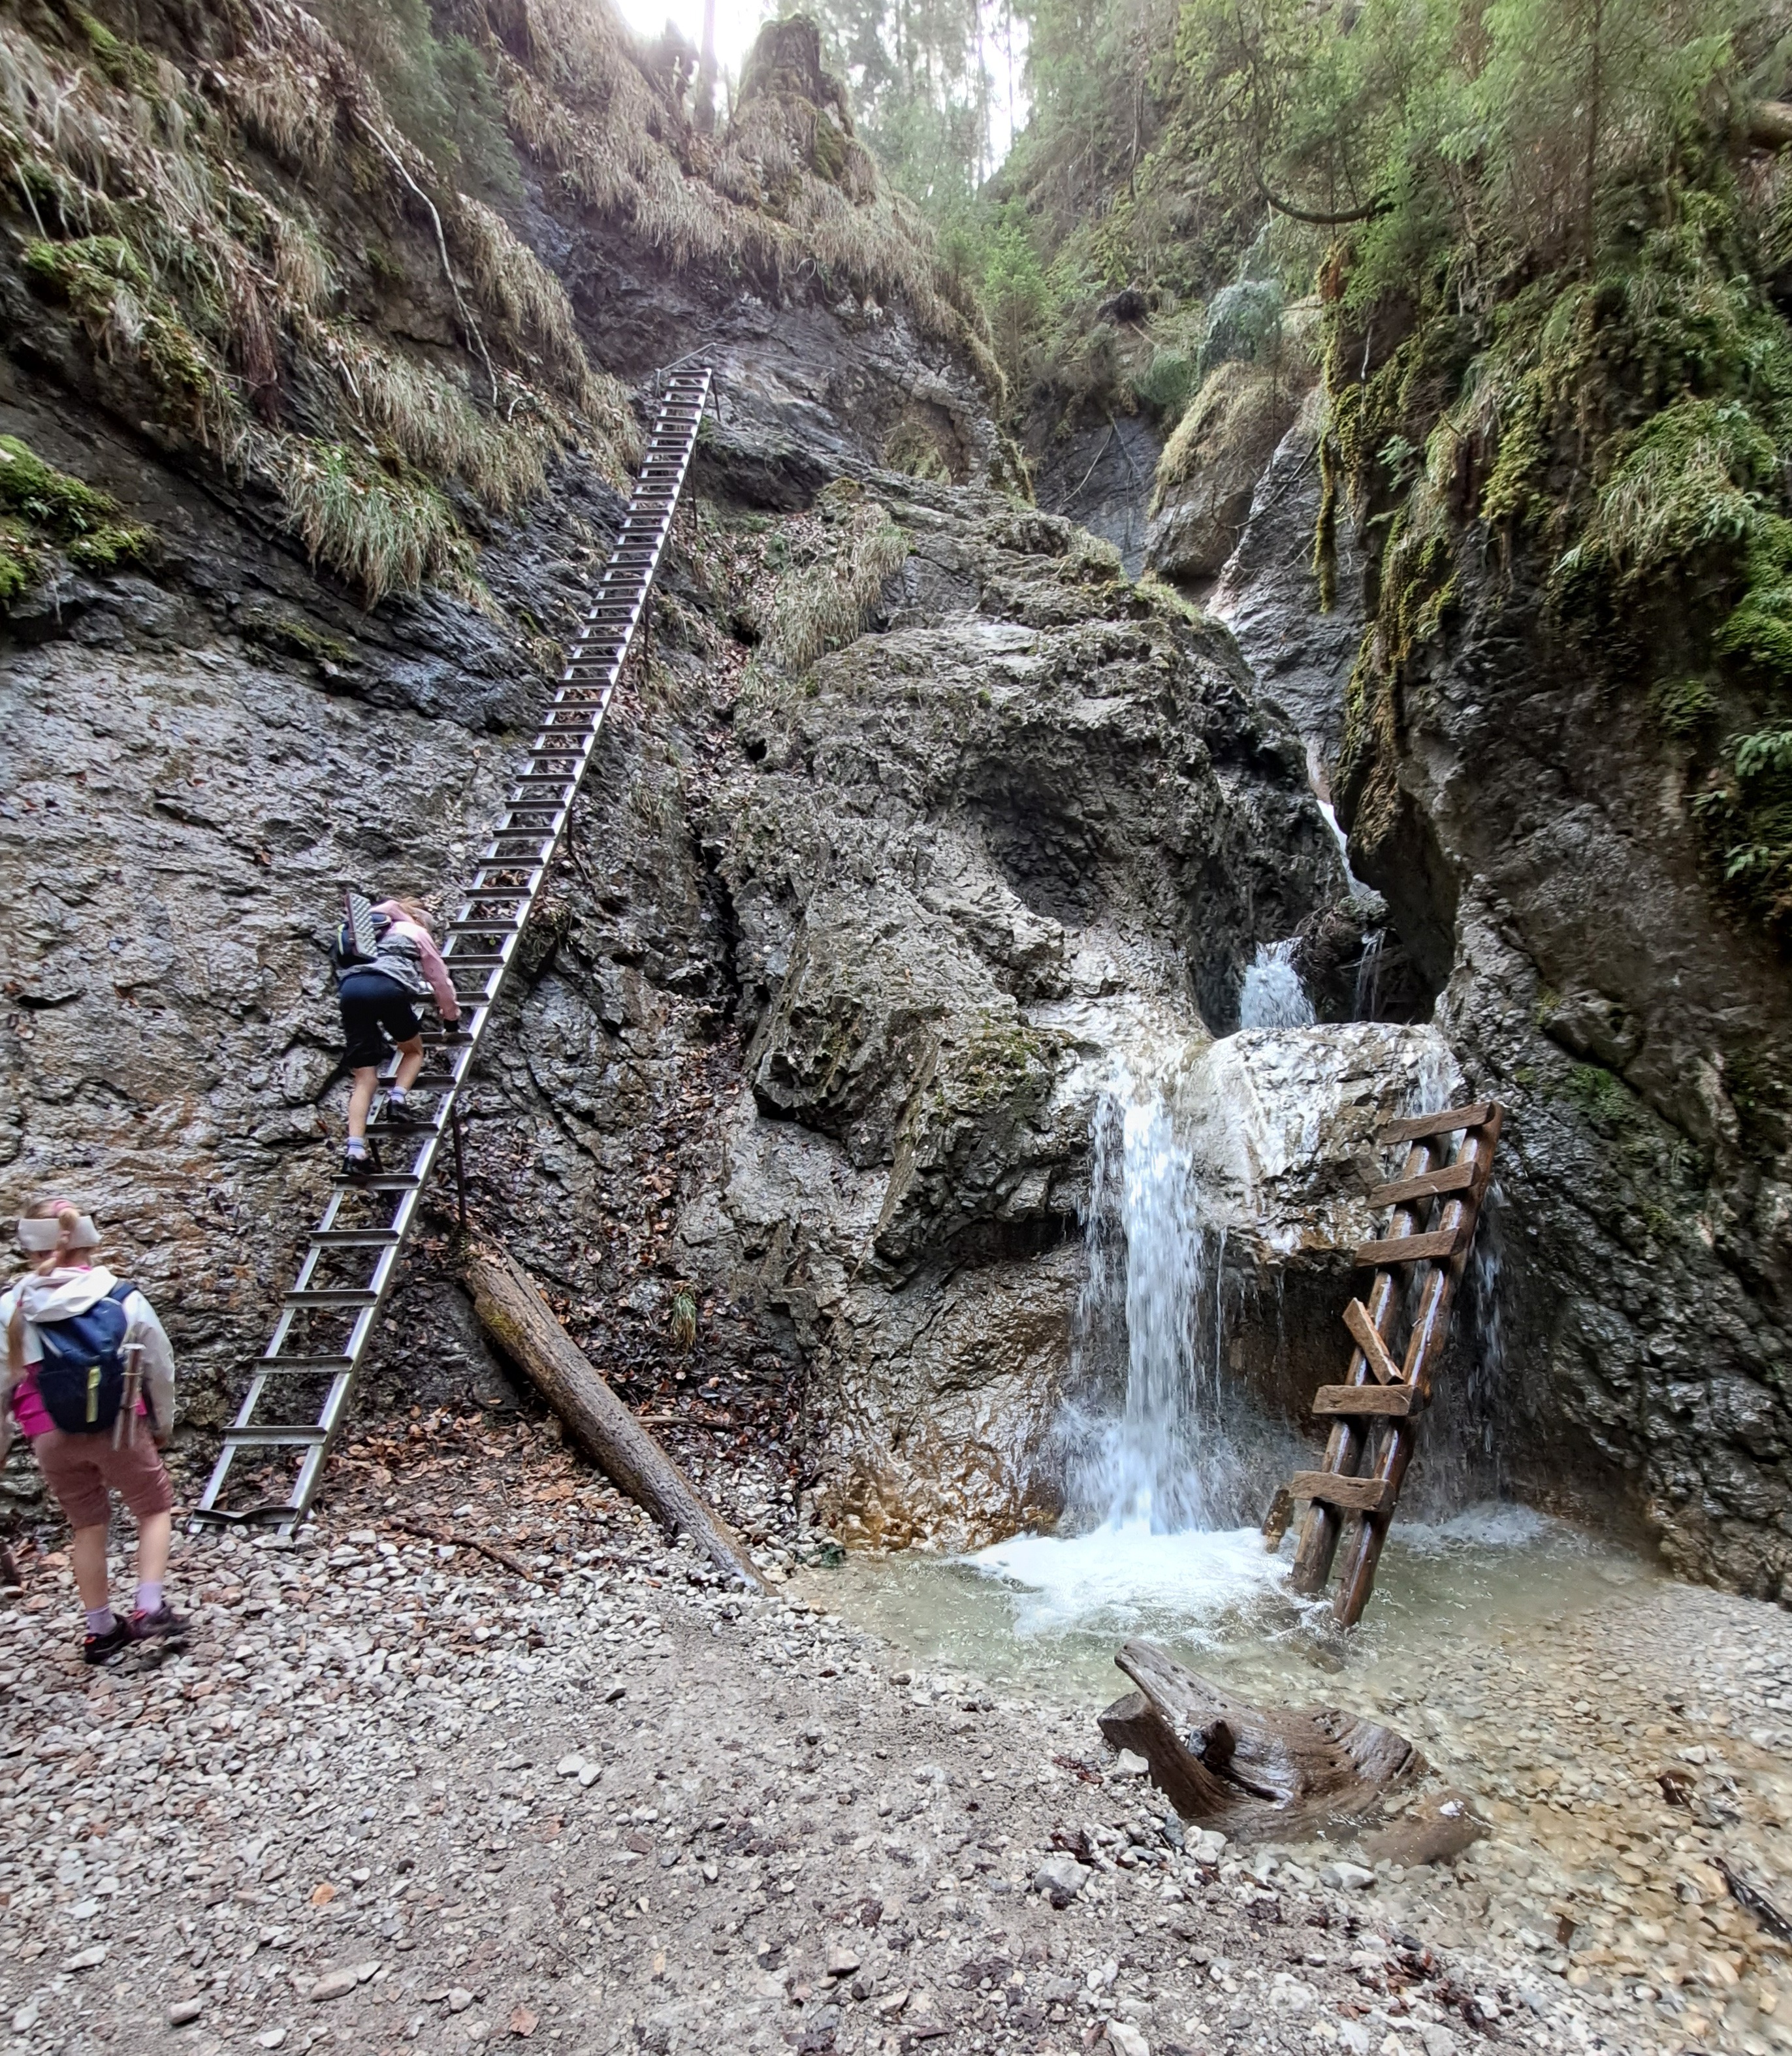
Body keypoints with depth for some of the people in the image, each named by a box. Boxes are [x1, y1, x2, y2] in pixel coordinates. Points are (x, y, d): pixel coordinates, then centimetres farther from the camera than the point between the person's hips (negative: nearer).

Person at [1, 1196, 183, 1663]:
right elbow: (159, 1367, 2)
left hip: (51, 1438, 2)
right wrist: (162, 1425, 18)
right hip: (118, 1428, -2)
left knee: (87, 1526, 18)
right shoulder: (125, 1299, -7)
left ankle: (100, 1630, 26)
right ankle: (150, 1609, 7)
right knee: (155, 1509, 17)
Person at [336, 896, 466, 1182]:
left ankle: (355, 1150, -11)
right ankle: (398, 1098, -3)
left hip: (350, 989, 4)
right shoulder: (418, 933, 26)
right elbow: (440, 979, 29)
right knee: (413, 1050, 23)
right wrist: (452, 1019, 43)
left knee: (365, 1078, 3)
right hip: (386, 987, -4)